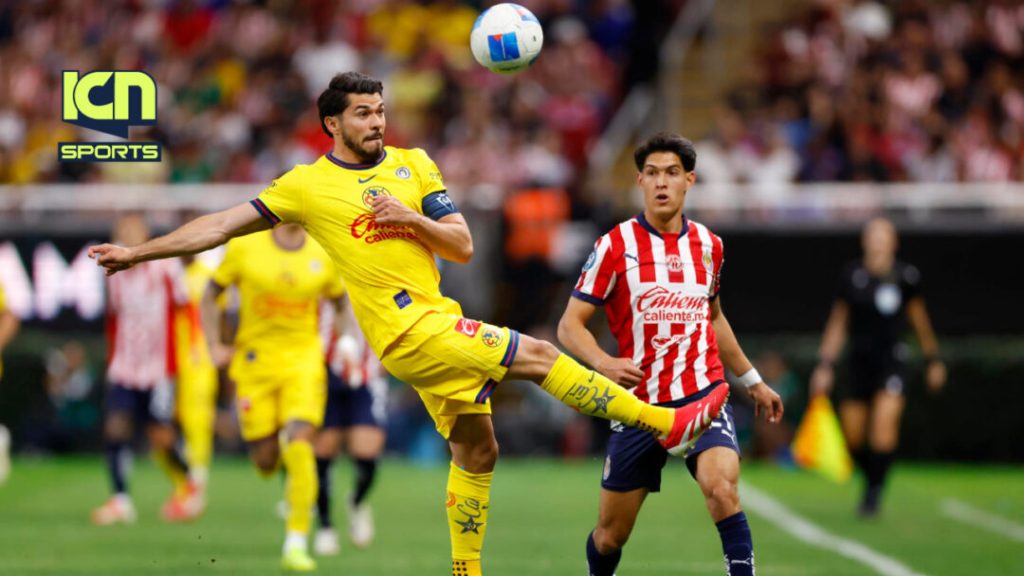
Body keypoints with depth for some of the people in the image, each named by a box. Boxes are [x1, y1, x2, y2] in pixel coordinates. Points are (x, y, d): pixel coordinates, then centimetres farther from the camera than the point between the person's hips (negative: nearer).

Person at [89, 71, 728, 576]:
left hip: (436, 324, 6)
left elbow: (463, 246, 9)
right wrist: (140, 251, 1)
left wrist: (412, 218, -10)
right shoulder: (308, 186, -1)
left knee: (476, 451, 11)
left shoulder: (412, 165, 11)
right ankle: (666, 422, -8)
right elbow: (224, 224, 3)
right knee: (539, 355, -14)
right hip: (410, 331, -6)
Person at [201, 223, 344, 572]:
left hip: (304, 362, 0)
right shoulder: (245, 248, -2)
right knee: (265, 460, 1)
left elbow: (340, 299, 20)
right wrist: (214, 346, 0)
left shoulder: (323, 257, 1)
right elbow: (210, 296, 8)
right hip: (256, 362, 0)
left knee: (299, 447, -18)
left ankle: (296, 543, -14)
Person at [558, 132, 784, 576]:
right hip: (639, 402, -1)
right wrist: (603, 362, -25)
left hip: (703, 395, 1)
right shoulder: (615, 245, -4)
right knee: (610, 534, 5)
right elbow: (570, 326, -5)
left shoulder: (707, 245, 8)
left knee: (721, 488, -27)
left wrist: (752, 381, 30)